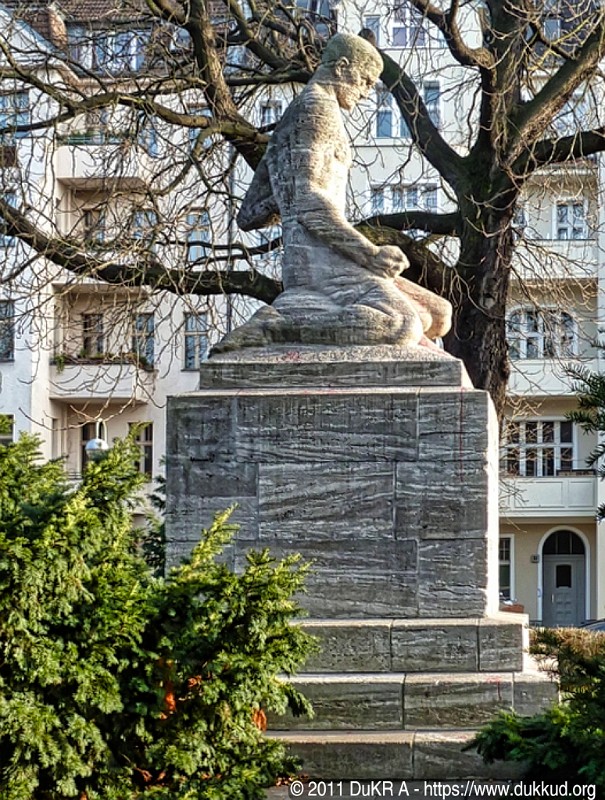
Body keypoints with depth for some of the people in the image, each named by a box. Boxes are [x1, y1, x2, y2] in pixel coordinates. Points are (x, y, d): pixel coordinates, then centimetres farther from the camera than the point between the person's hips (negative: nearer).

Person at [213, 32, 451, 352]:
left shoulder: (287, 123, 29)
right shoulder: (317, 107, -1)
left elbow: (248, 216, 24)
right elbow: (306, 200, -15)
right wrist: (368, 253, -16)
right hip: (319, 257, -10)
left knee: (437, 316, 11)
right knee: (400, 327, -32)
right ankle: (273, 325, -24)